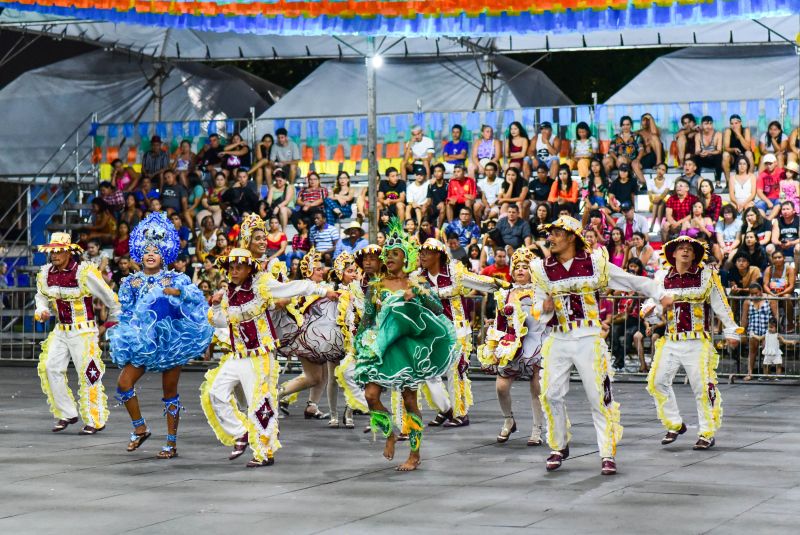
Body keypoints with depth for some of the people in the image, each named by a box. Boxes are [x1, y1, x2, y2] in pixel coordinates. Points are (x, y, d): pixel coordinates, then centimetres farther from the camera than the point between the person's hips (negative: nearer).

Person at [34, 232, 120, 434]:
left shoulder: (85, 272, -17)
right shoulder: (46, 274, 1)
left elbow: (109, 298, -7)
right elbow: (41, 295, 19)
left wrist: (115, 321, 5)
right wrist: (42, 311, -4)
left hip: (84, 331, -6)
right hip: (61, 330, 6)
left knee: (88, 374, -5)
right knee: (51, 368, -6)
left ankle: (95, 420, 6)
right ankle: (67, 414, 6)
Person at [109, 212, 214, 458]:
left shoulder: (175, 279, -1)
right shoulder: (131, 282, 7)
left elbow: (197, 296, -13)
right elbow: (125, 313, 14)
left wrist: (178, 292, -28)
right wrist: (126, 335, 5)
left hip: (171, 340, -3)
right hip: (142, 342, 3)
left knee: (170, 392, 2)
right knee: (123, 384, -11)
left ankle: (172, 442, 10)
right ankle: (139, 428, 9)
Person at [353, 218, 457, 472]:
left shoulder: (417, 285, 3)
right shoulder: (375, 287, 7)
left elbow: (439, 310, -8)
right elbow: (366, 320, 9)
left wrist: (419, 296, -21)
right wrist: (358, 347, 4)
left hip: (406, 348, -2)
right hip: (380, 348, 2)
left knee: (409, 401, 0)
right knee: (371, 395, -12)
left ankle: (415, 454, 9)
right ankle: (389, 434, 15)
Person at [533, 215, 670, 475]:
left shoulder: (594, 263, -1)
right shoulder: (543, 269, 6)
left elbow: (632, 280, 5)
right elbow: (538, 309, 8)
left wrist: (661, 295, 1)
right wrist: (544, 307, -15)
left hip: (588, 339, -3)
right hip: (558, 340, 3)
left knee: (599, 396, -4)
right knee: (551, 395, -1)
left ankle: (608, 453, 2)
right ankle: (559, 446, 18)